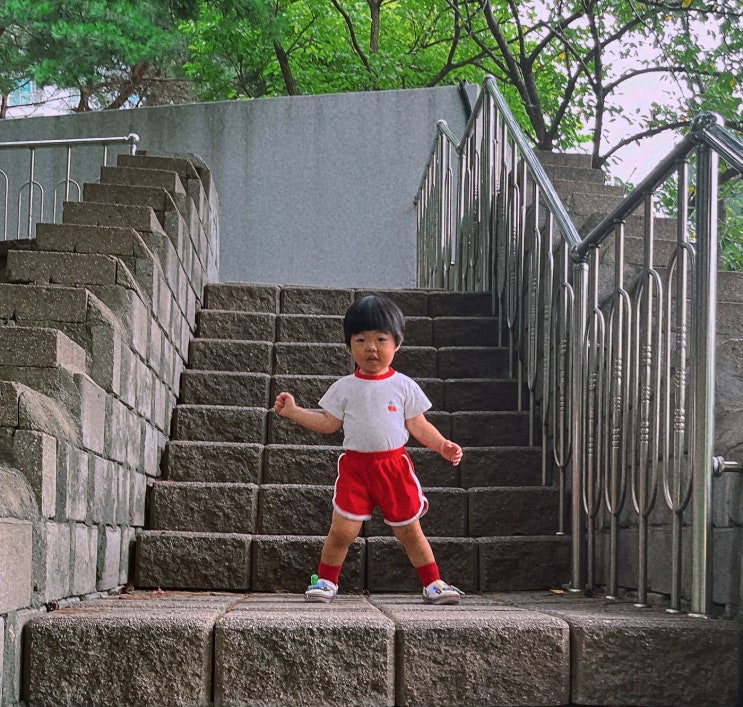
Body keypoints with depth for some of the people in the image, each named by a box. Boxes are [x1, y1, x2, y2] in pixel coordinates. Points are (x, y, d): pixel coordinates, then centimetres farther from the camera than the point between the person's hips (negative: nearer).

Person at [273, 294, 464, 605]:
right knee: (341, 531, -5)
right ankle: (325, 582, 13)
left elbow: (418, 425, 6)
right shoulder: (345, 387, 4)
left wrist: (442, 445, -7)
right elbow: (328, 423, 9)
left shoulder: (403, 386, 2)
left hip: (394, 466, 0)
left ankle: (434, 584, 20)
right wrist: (293, 411, 2)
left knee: (410, 532, 7)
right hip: (355, 467, 0)